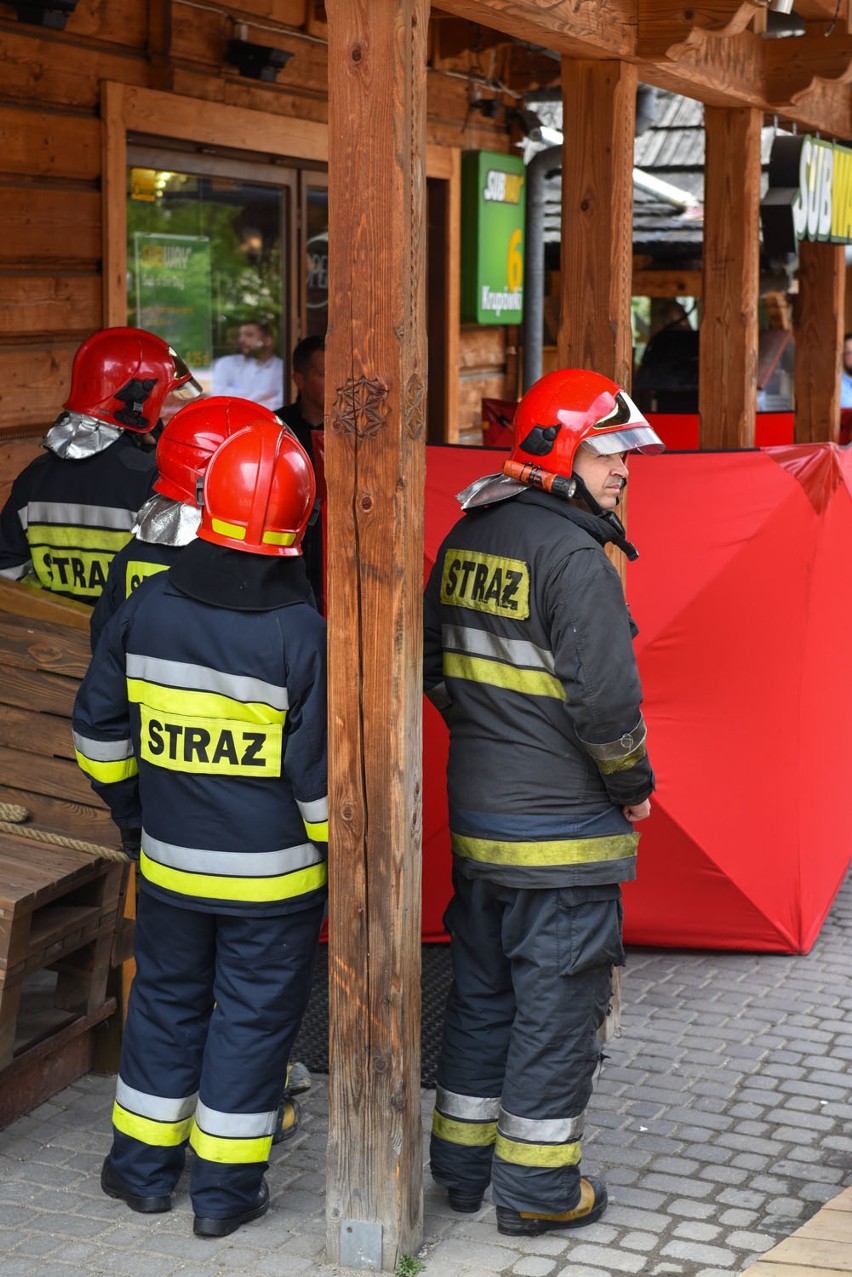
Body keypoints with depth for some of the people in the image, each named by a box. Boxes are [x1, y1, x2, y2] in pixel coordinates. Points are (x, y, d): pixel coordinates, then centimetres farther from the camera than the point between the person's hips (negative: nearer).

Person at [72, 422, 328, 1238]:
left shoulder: (148, 609, -5)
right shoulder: (302, 634, -17)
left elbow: (97, 725, 7)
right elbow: (321, 771, -14)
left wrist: (124, 803, 22)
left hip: (170, 862, 4)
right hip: (273, 874, -3)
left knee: (166, 1001, 20)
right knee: (252, 1018, 9)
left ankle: (143, 1166, 31)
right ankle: (225, 1188, 18)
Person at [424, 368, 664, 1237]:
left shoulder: (466, 537, 8)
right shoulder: (573, 553, -18)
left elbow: (436, 668, 15)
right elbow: (606, 696, -21)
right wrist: (634, 785, -6)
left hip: (475, 816, 8)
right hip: (562, 832, -8)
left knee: (482, 987, 18)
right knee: (558, 1001, 4)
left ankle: (463, 1162, 29)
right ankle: (536, 1185, 14)